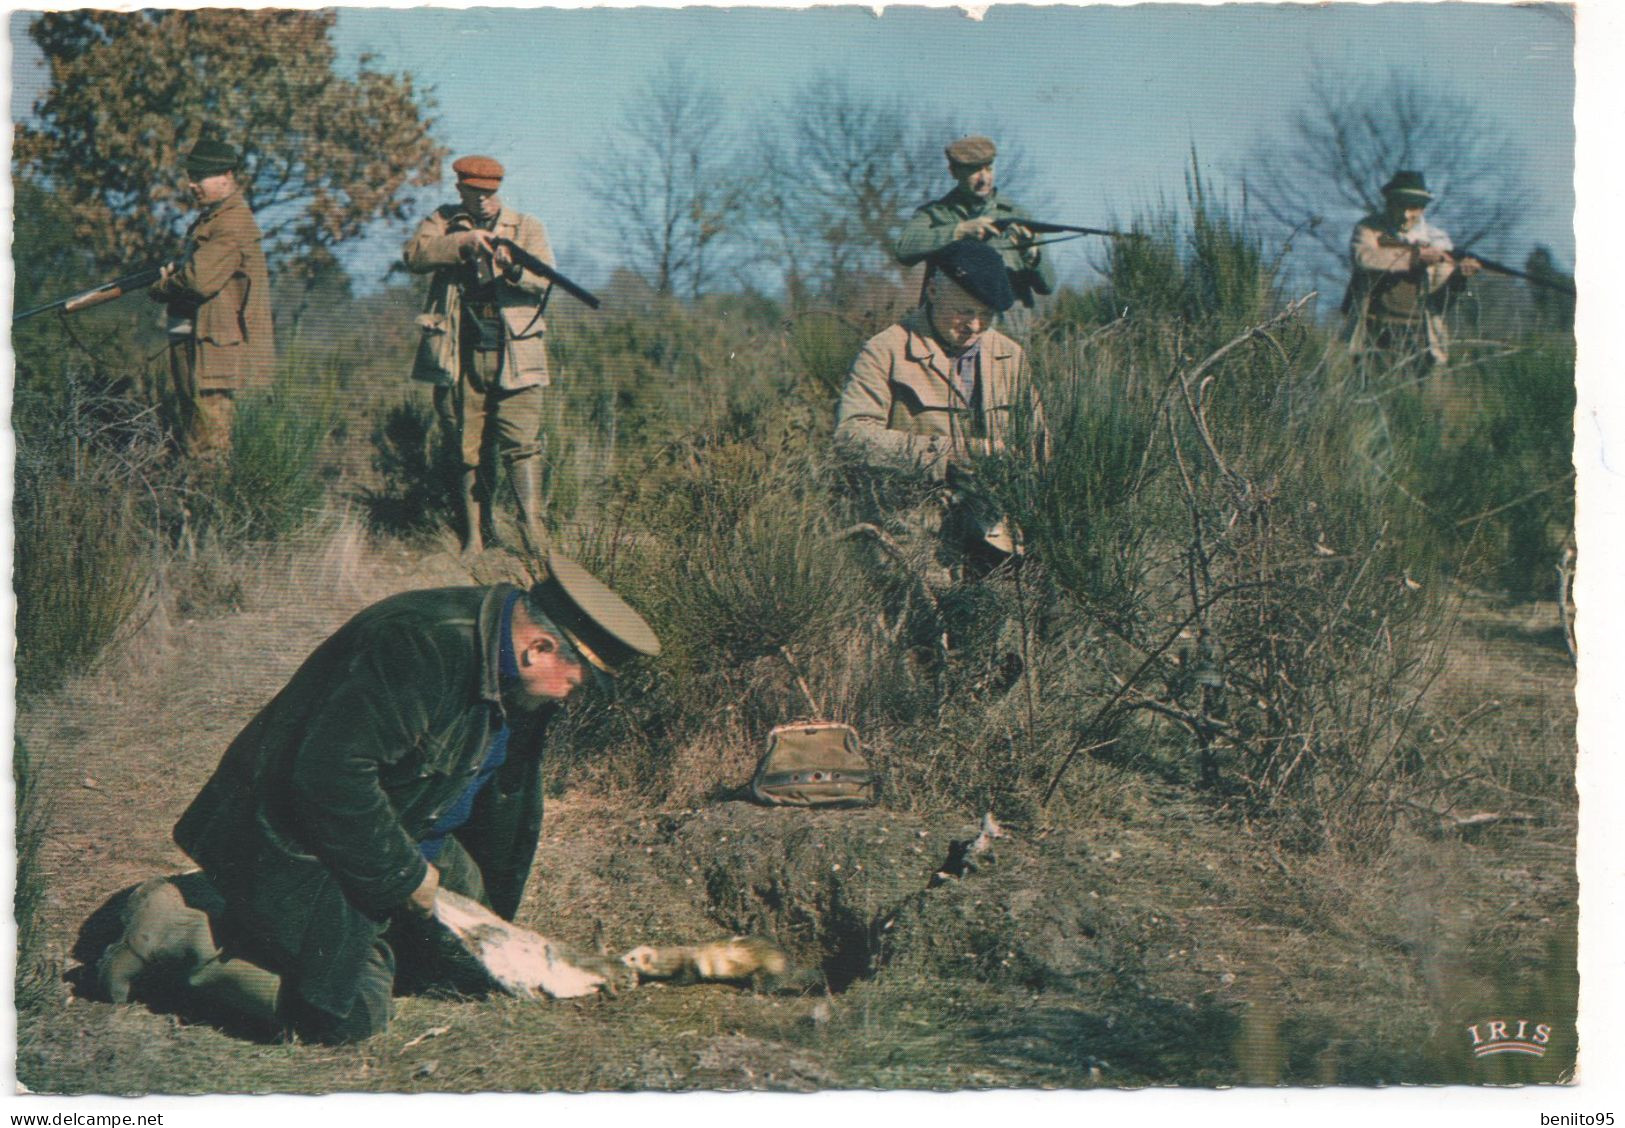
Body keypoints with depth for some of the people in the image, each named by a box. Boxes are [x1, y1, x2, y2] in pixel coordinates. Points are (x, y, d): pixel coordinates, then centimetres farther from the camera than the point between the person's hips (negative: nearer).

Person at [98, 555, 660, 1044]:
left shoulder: (509, 680, 3)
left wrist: (491, 911, 25)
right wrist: (403, 874, -19)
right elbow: (329, 771, -31)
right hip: (292, 840, -10)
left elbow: (506, 801, 17)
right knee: (352, 1012, -13)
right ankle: (189, 938, -1)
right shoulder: (425, 648, -28)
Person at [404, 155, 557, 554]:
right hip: (459, 357, 1)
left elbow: (544, 279, -4)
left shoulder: (526, 226, 10)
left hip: (513, 355, -1)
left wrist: (515, 268, -25)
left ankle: (533, 533, -7)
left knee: (522, 444, -9)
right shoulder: (442, 222, 12)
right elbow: (415, 255, -7)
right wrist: (463, 241, -19)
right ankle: (476, 536, 13)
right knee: (468, 450, 5)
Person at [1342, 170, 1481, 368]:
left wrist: (1459, 274, -27)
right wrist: (1416, 255, -25)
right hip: (1374, 335, -2)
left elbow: (1440, 284, -4)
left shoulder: (1435, 239, 7)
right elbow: (1363, 257, -21)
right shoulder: (1369, 229, 1)